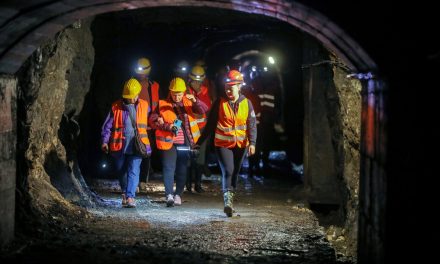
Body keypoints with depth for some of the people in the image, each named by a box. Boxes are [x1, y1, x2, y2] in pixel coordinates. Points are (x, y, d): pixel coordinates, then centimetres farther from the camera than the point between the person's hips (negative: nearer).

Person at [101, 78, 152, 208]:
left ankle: (130, 197, -18)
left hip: (137, 147, -1)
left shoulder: (144, 106, 3)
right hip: (120, 147, 1)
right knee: (122, 172, 14)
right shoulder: (116, 107, -1)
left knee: (133, 172, -13)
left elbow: (149, 123, 16)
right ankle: (125, 193, 35)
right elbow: (107, 125, 1)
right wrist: (105, 141, -7)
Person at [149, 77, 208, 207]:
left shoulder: (188, 103, 7)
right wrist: (168, 126, -18)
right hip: (169, 142, -3)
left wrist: (195, 101, -24)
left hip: (185, 143, 3)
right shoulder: (163, 104, 1)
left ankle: (178, 195, 19)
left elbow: (203, 110, -4)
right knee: (169, 168, -12)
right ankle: (169, 195, -18)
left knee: (182, 170, 8)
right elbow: (153, 120, -5)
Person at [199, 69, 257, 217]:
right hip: (222, 144, -3)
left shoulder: (246, 103, -1)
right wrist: (201, 141, 0)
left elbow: (252, 124, -2)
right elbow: (211, 124, 1)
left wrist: (252, 143, -15)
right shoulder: (220, 103, -5)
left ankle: (230, 201, 27)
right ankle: (228, 202, -22)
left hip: (240, 145, 3)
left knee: (235, 173, 13)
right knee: (227, 171, -17)